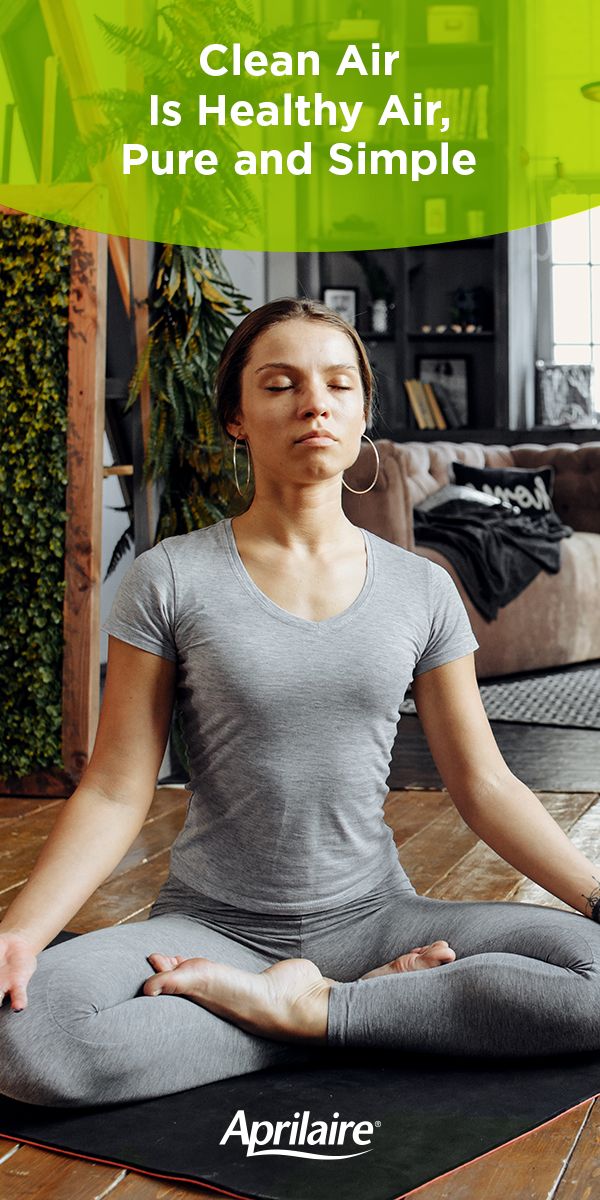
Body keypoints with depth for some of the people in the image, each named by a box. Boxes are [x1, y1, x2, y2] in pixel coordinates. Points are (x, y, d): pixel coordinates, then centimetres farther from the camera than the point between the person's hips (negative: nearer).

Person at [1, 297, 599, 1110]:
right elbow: (116, 792, -5)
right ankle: (386, 1002, -14)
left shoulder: (422, 590, 4)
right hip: (212, 924, -1)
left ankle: (305, 1008, -10)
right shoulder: (171, 578, -3)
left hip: (372, 917, 2)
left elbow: (483, 785, 4)